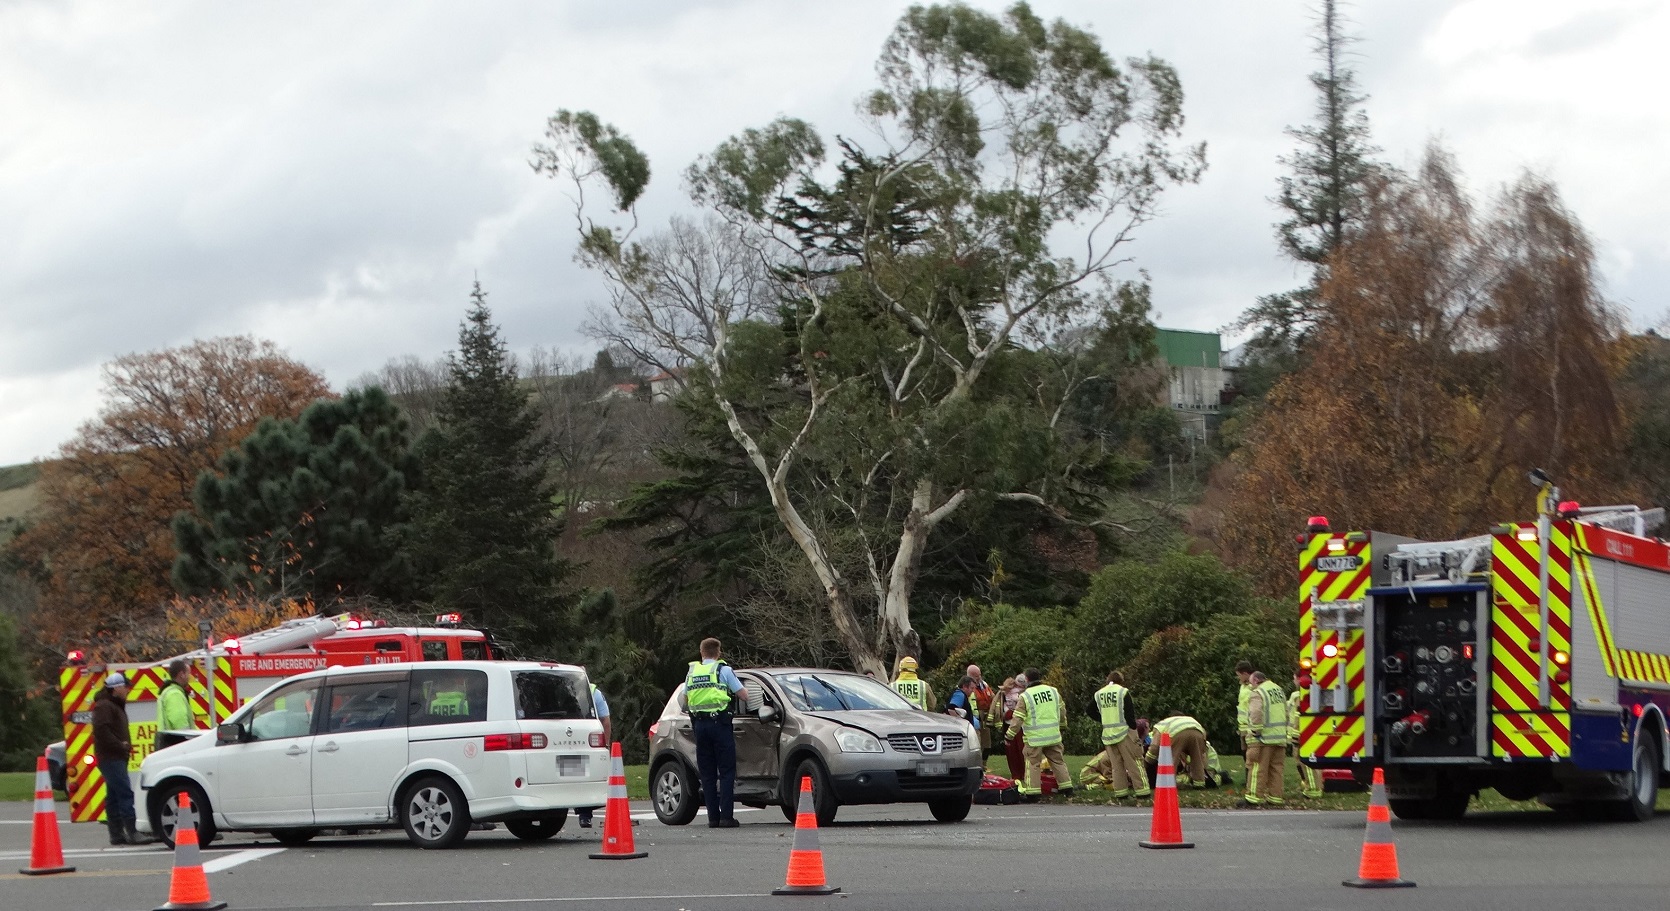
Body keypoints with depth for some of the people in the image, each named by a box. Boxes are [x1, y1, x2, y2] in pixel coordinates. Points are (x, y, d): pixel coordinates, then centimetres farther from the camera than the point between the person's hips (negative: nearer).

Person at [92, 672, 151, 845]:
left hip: (117, 758, 11)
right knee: (125, 793, -15)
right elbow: (102, 731, -22)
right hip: (110, 758, -11)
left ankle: (117, 834, 12)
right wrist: (121, 746, -17)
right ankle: (131, 833, -19)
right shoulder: (104, 706, -10)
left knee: (114, 797, 10)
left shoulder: (116, 706, 23)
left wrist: (126, 745, 11)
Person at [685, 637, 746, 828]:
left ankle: (713, 817, 4)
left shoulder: (692, 672, 12)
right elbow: (743, 694, 1)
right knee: (726, 771, -1)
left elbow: (685, 700, 18)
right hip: (719, 721, -4)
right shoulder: (723, 670, -1)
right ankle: (726, 816, -10)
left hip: (699, 724, 4)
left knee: (707, 773, 8)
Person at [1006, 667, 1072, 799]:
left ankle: (1033, 791, -1)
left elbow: (1017, 719, -11)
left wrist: (1009, 736, -2)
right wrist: (1062, 724, 34)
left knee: (1033, 763, 2)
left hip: (1035, 737, -5)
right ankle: (1066, 787, 20)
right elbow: (1062, 711, 16)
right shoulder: (1053, 691, 4)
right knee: (1057, 760, 16)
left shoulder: (1025, 697, -10)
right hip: (1053, 736, 5)